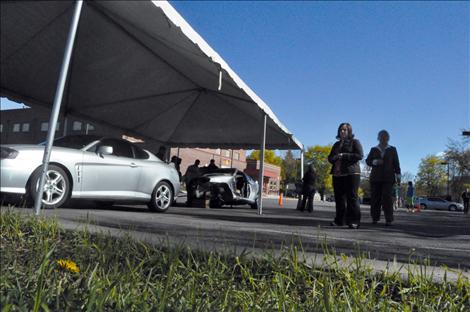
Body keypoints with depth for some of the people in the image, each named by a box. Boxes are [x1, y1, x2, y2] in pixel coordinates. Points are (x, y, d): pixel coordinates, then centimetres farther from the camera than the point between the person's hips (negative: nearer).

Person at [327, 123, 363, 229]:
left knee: (352, 197, -9)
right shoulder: (337, 144, 23)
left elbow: (360, 155, -8)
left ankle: (354, 221, -7)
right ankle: (339, 220, 10)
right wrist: (335, 158, -5)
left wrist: (343, 155, -11)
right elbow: (330, 158, 19)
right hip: (337, 174, 6)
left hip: (351, 173, -6)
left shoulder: (355, 142, 6)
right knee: (339, 198, 5)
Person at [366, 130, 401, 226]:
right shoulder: (374, 149, 14)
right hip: (376, 177, 2)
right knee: (375, 198, -3)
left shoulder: (392, 149, 11)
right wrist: (375, 162, -11)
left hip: (388, 178, -1)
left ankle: (389, 220, -10)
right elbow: (367, 161, 10)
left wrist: (398, 176, -1)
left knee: (387, 197, -12)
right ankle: (375, 218, 4)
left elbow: (396, 163, 8)